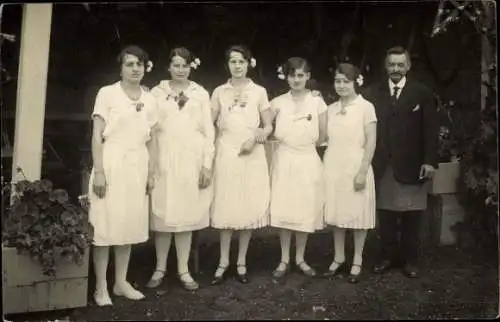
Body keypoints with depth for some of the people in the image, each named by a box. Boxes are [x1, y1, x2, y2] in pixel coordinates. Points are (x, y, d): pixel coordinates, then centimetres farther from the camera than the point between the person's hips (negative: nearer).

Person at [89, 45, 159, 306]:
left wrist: (151, 173, 8)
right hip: (111, 164, -4)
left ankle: (121, 282, 21)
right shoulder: (107, 93, -2)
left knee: (129, 225, 9)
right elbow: (97, 136, -6)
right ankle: (101, 287, 8)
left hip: (137, 168, 5)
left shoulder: (149, 99, 10)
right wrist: (98, 172, -13)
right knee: (105, 225, -2)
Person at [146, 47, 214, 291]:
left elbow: (208, 130, 6)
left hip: (192, 159, 1)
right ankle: (160, 269, 15)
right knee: (162, 215, 2)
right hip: (164, 159, 0)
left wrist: (207, 164, -1)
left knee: (186, 214, 4)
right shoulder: (157, 92, 6)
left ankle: (183, 270, 14)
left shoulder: (200, 94, 8)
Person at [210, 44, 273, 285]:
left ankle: (241, 262, 14)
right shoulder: (219, 92, 7)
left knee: (249, 207, 1)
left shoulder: (259, 92, 6)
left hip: (252, 155, 0)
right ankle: (223, 262, 11)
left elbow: (268, 126, 7)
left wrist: (255, 138, -11)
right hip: (226, 154, 0)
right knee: (225, 207, 0)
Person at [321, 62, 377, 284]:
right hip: (333, 168, 5)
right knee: (336, 214, 10)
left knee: (358, 215, 4)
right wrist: (324, 167, 7)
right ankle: (339, 258, 23)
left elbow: (371, 142, -9)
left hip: (355, 168, -5)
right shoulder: (331, 109, 9)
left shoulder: (365, 107, -6)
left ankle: (357, 262, 16)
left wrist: (363, 171, -15)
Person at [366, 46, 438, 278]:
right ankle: (388, 256, 21)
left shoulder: (422, 93, 1)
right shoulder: (374, 92, 5)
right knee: (385, 213, 7)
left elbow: (430, 129, -1)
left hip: (411, 164, -1)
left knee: (411, 215, 6)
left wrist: (430, 160, -8)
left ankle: (409, 259, 19)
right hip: (382, 165, 1)